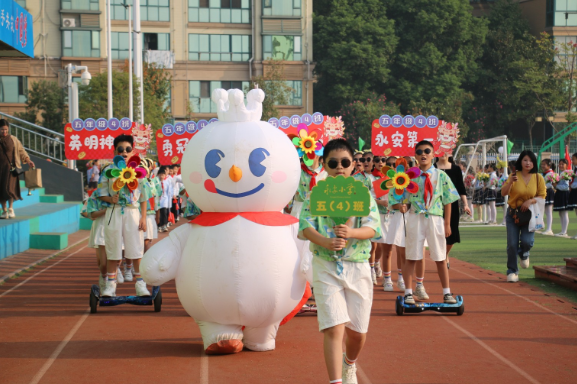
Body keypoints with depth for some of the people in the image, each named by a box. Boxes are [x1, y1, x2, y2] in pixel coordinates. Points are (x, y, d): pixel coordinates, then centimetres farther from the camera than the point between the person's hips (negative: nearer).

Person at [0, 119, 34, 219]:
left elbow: (21, 151, 8)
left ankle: (10, 209, -1)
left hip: (11, 168, -2)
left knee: (9, 188, -14)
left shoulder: (13, 139, 5)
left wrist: (28, 161, -2)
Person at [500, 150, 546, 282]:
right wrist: (510, 182, -28)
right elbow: (504, 193, -11)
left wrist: (531, 201, -16)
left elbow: (542, 196, 1)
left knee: (527, 241, -15)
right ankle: (512, 271, 11)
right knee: (512, 244, -3)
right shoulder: (514, 176, -6)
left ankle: (524, 254, 23)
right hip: (513, 213, 0)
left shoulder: (538, 178, -2)